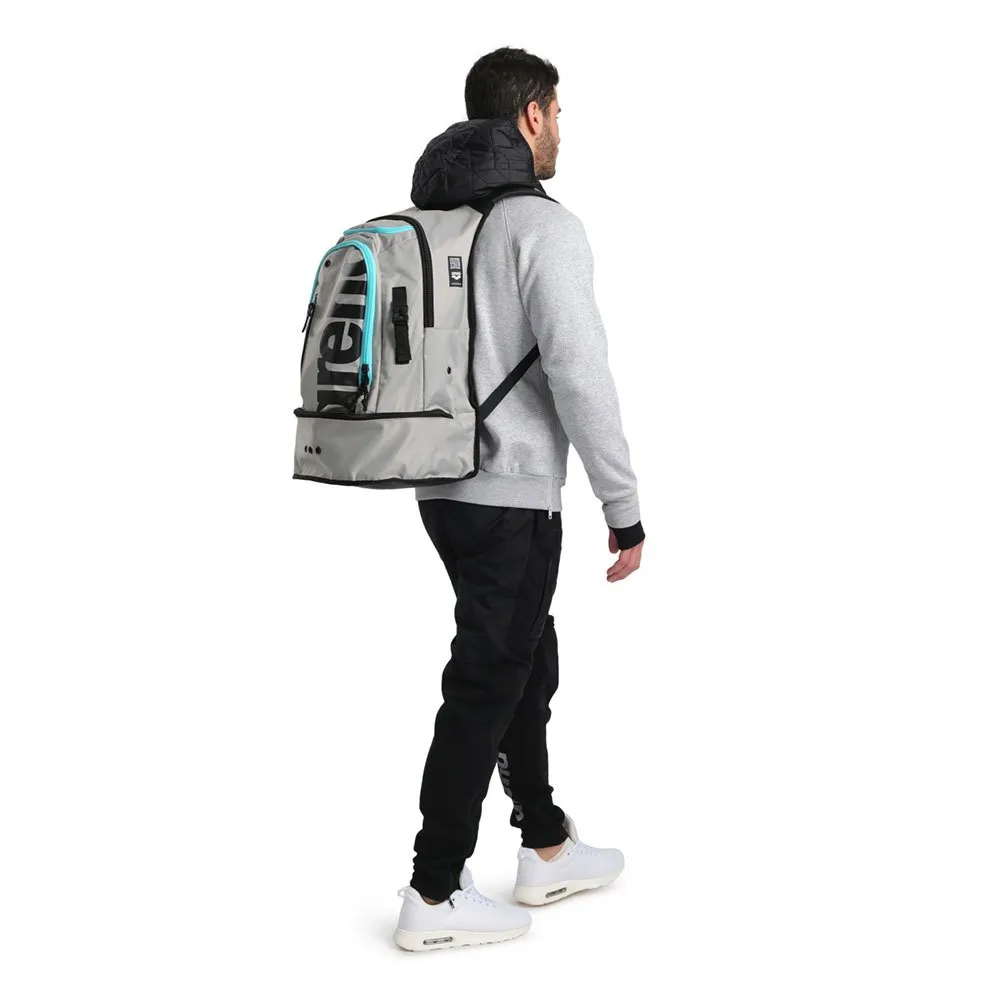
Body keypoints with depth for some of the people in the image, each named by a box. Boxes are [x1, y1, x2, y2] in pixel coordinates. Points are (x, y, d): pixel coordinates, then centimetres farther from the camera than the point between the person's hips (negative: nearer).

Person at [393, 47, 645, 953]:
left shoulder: (432, 226, 11)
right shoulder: (546, 227, -15)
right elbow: (581, 377, -21)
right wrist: (624, 508, -15)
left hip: (443, 491, 9)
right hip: (511, 500, -9)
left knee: (528, 665, 20)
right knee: (485, 689, 0)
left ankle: (548, 851, 32)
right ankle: (434, 898, 10)